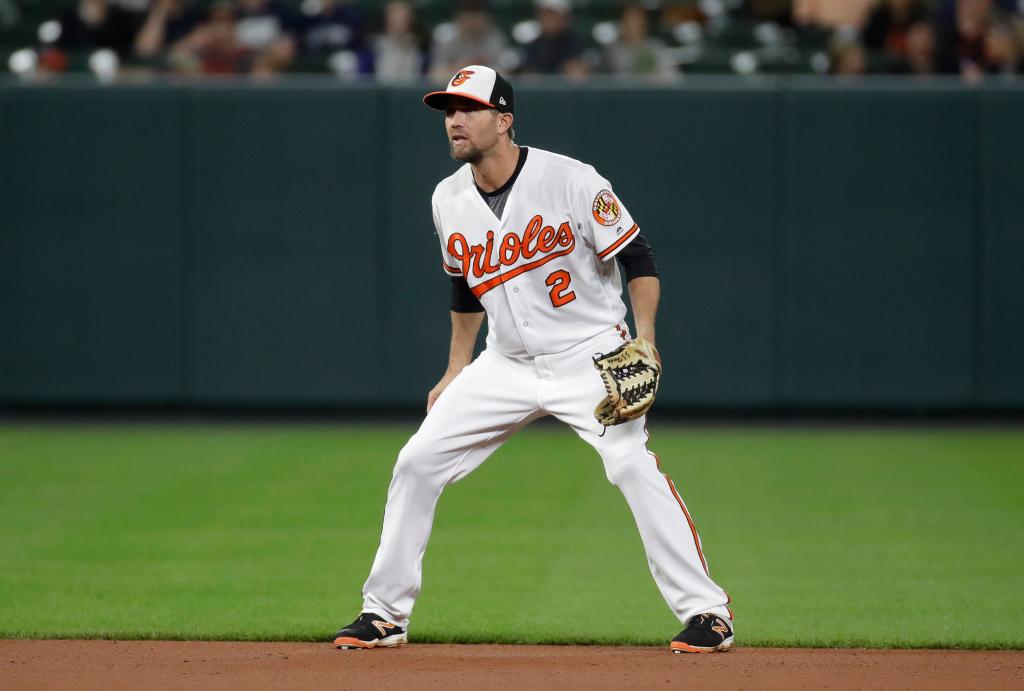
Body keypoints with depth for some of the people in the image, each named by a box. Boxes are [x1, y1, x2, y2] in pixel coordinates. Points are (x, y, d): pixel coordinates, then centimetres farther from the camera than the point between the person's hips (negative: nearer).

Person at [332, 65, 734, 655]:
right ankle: (385, 615, 11)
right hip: (507, 364, 6)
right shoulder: (449, 199, 1)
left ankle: (706, 611, -17)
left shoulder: (572, 182, -17)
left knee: (634, 463, -25)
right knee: (418, 462, -1)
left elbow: (638, 259, -11)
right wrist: (455, 373, 18)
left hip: (590, 358, -6)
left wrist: (645, 341, -23)